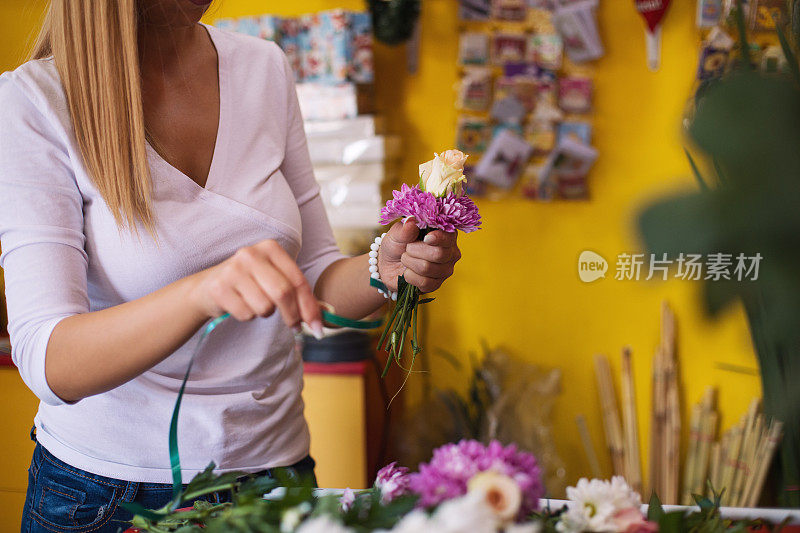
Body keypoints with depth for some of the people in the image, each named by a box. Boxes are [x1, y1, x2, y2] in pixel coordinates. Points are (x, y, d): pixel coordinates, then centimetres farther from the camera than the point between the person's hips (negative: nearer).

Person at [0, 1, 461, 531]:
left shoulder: (264, 68, -3)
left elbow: (313, 276, 4)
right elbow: (48, 361, -26)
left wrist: (385, 270, -17)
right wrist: (203, 291, -42)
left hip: (272, 460, 4)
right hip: (109, 483, -4)